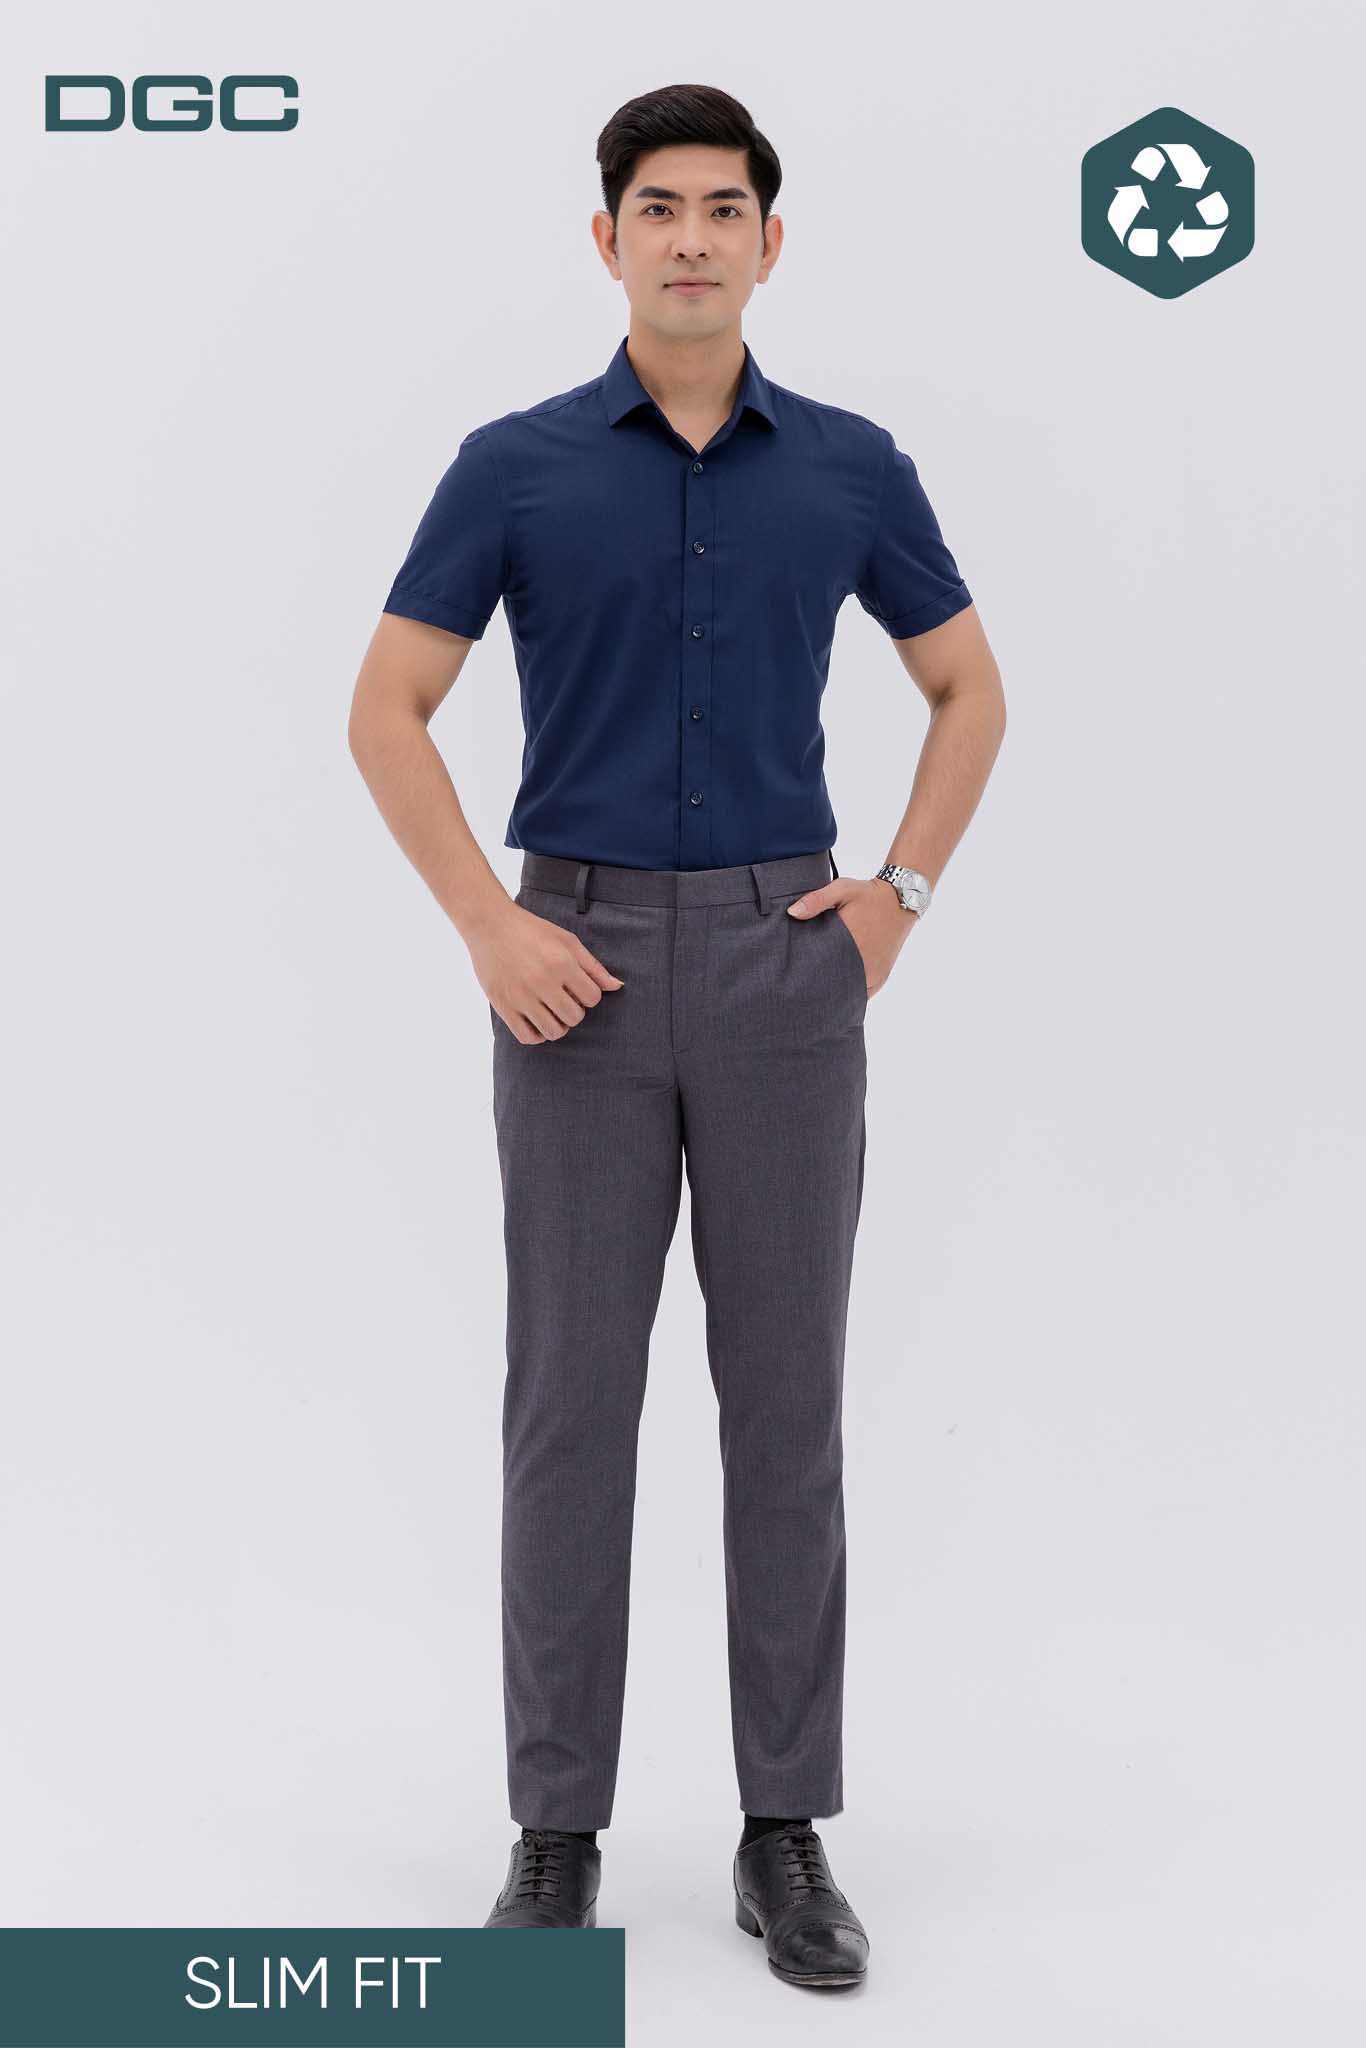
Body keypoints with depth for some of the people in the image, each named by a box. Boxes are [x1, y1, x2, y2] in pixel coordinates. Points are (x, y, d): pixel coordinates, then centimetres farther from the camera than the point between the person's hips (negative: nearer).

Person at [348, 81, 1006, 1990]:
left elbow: (971, 688, 15)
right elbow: (387, 708, 2)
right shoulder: (515, 465, 1)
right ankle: (558, 1827, 14)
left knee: (785, 1397, 3)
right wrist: (488, 923, -9)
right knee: (571, 1400, 1)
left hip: (782, 963, 1)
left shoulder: (852, 466, 6)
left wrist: (902, 887, 2)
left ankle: (787, 1829, 14)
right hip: (581, 961, -1)